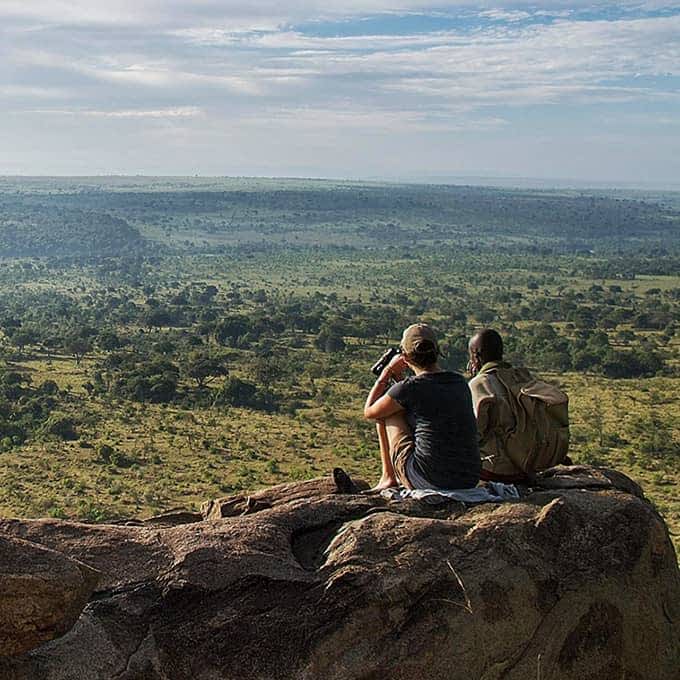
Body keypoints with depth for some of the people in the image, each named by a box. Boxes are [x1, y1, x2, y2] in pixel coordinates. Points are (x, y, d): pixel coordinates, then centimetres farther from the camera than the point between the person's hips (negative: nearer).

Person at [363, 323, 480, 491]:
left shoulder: (409, 388, -11)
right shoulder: (460, 381, 7)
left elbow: (369, 412, 7)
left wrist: (387, 372, 14)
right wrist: (399, 379, 30)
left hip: (430, 480, -6)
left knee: (385, 411, 13)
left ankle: (388, 477, 20)